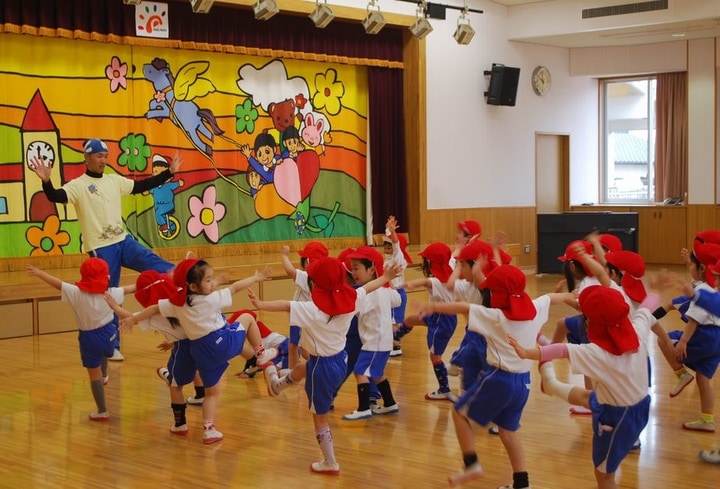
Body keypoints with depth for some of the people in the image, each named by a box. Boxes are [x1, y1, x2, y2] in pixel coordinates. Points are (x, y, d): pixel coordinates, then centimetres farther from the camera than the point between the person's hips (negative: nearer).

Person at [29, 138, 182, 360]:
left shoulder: (114, 180, 9)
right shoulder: (78, 185, -9)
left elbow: (141, 186, 17)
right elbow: (56, 197, -25)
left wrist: (169, 173, 15)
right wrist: (46, 181, -45)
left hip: (123, 240, 5)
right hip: (100, 248, -5)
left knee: (153, 262, -18)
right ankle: (112, 346, 10)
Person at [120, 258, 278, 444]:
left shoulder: (177, 303, 2)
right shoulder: (212, 299, -10)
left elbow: (154, 308, 4)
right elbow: (235, 287, -1)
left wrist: (133, 319, 15)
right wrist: (256, 277, 10)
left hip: (201, 353, 5)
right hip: (223, 343, -5)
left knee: (212, 392, 20)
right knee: (248, 318, 15)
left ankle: (209, 429, 12)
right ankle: (262, 354, 22)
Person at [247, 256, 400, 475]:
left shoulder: (314, 309, -27)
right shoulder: (350, 298, -8)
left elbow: (286, 306, -37)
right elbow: (367, 287, 10)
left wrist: (261, 304, -43)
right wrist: (385, 277, 28)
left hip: (323, 366, -6)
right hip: (340, 360, 7)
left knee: (320, 417, 12)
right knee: (303, 368, 36)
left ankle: (330, 463, 24)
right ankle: (278, 384, 62)